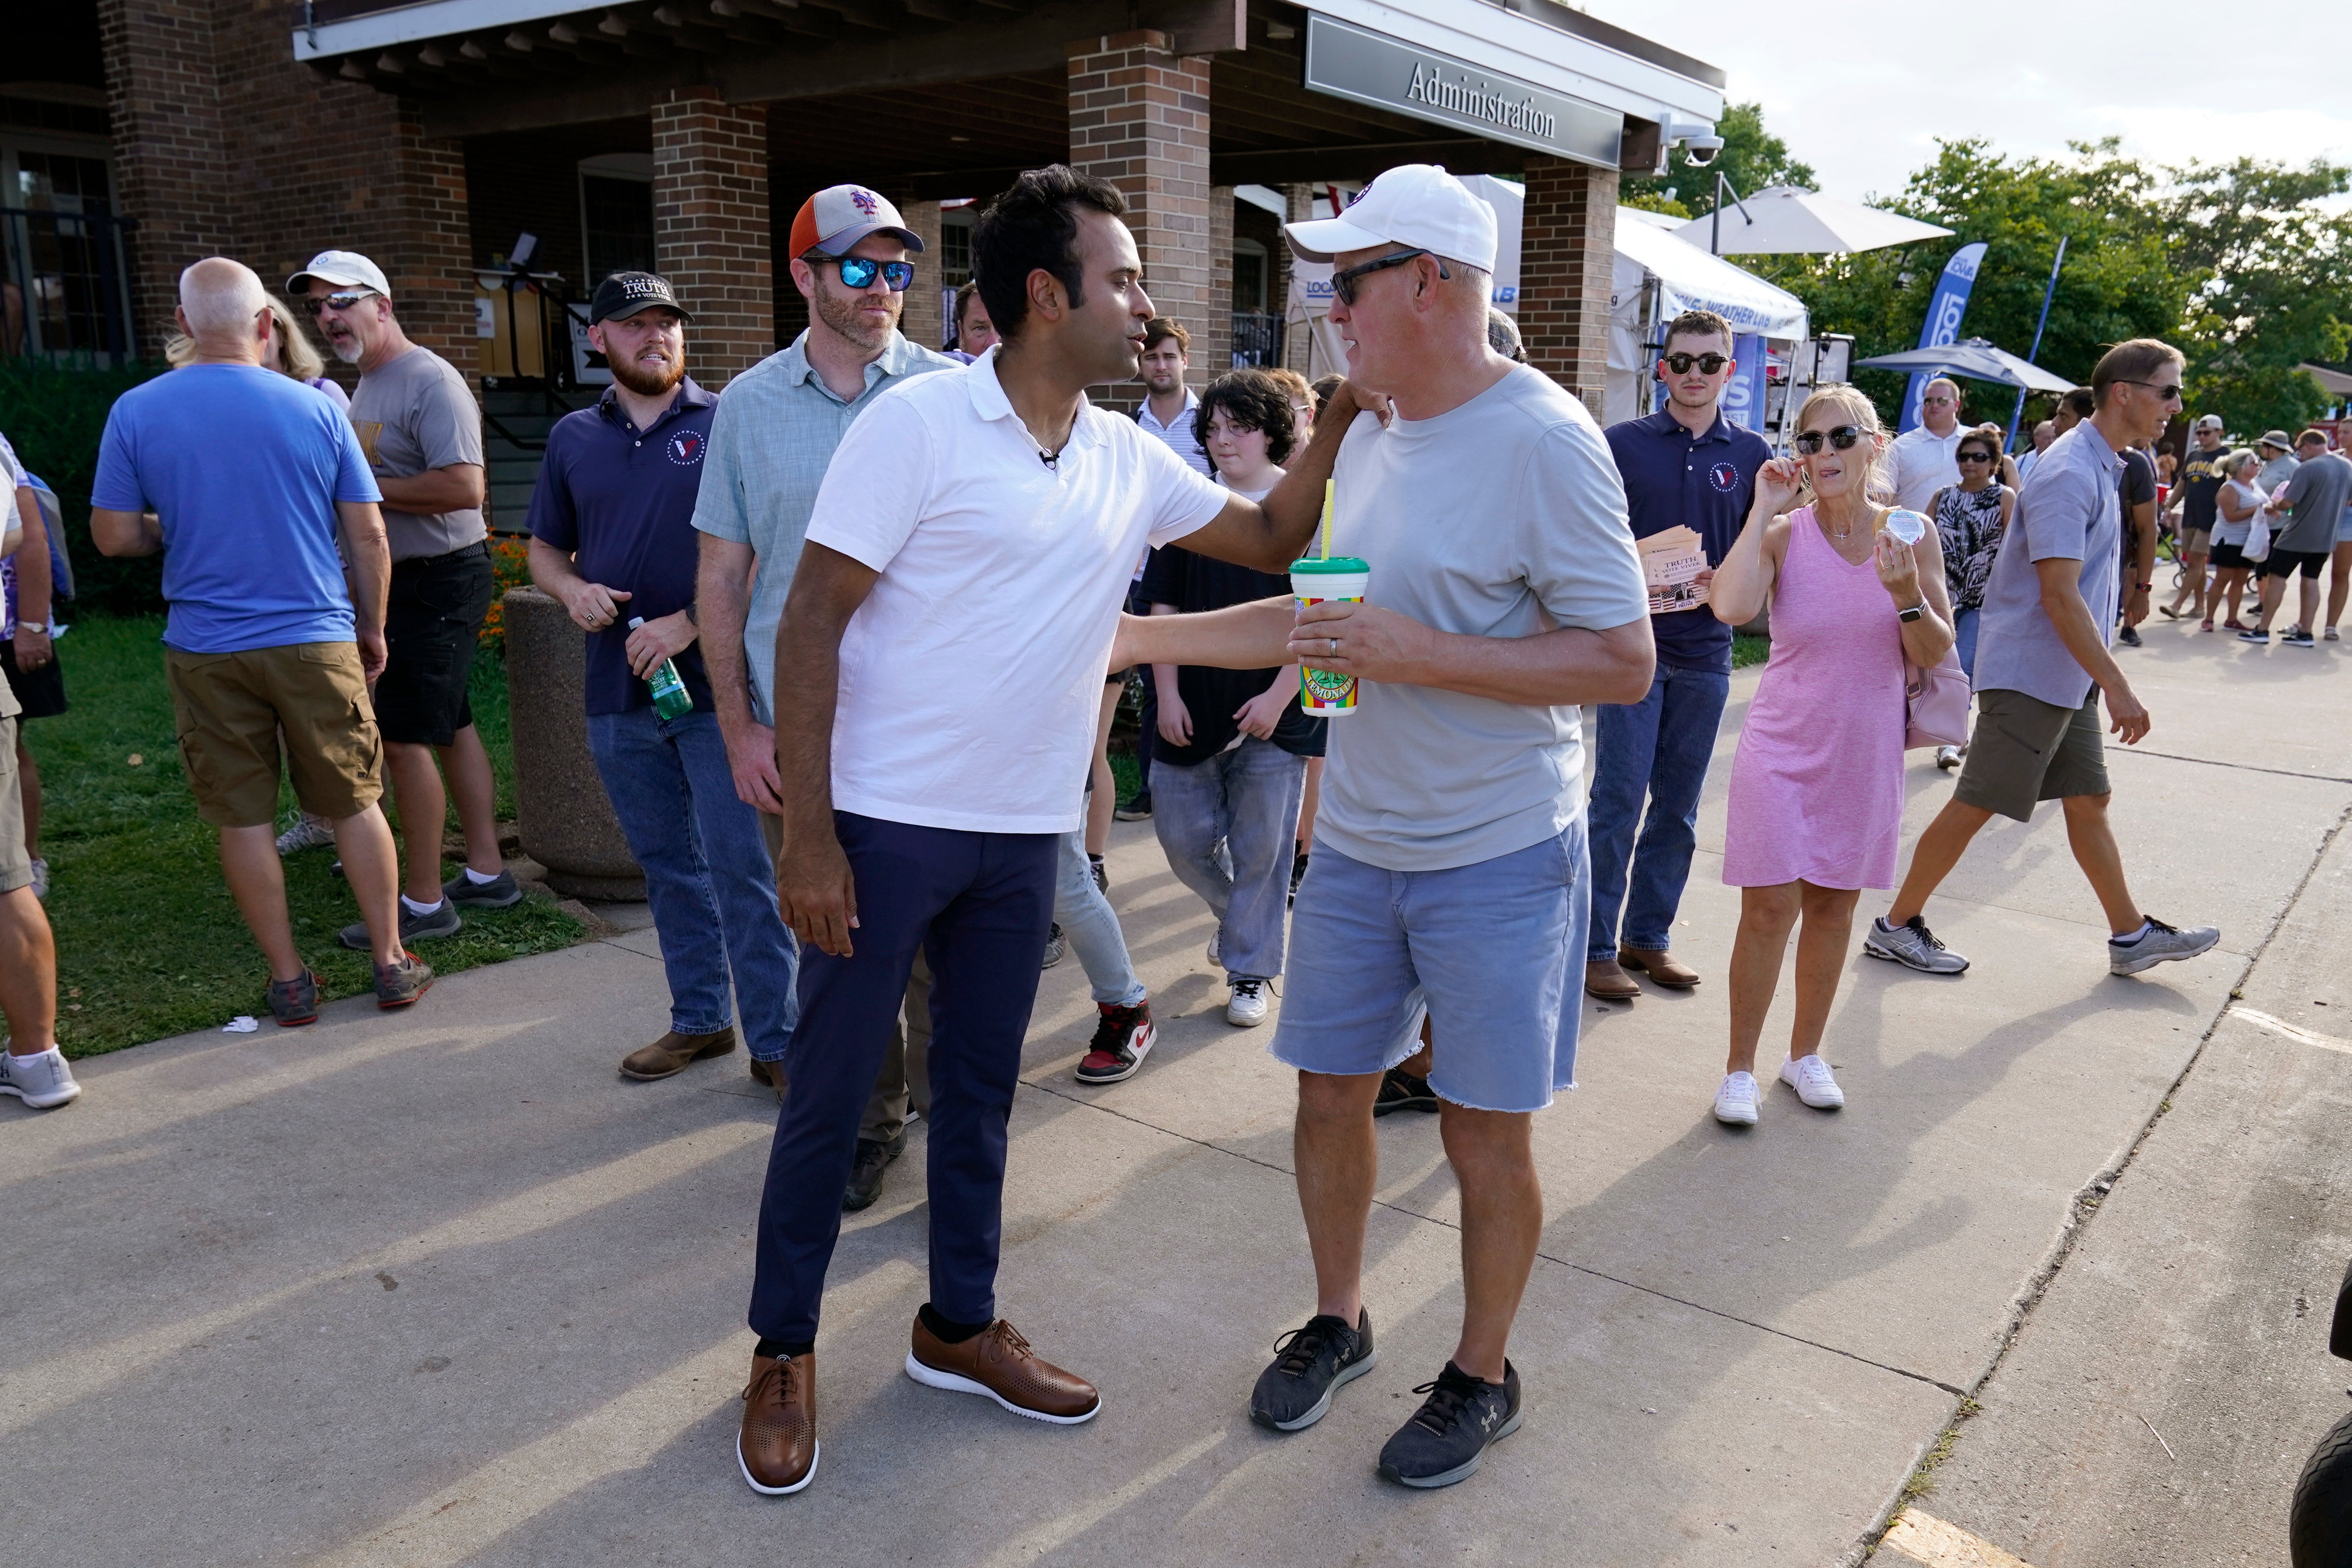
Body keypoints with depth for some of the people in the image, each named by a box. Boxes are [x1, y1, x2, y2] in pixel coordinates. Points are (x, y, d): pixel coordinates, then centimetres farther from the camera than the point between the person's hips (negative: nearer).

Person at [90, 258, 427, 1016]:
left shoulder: (136, 412, -3)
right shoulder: (316, 409, -4)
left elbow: (113, 536, -1)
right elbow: (368, 537, -2)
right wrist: (372, 630, 10)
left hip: (206, 650, 0)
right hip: (316, 641, 0)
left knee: (245, 818, 9)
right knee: (354, 805, 11)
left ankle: (289, 981, 16)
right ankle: (392, 963, 17)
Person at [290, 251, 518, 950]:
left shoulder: (430, 381, -16)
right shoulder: (365, 386, 16)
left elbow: (463, 487, -27)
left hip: (440, 579, -10)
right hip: (402, 579, 10)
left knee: (402, 737, -8)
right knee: (449, 728, 14)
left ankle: (423, 901, 0)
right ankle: (486, 873, 23)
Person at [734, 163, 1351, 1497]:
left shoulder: (1129, 458, 6)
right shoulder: (921, 421, -12)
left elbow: (1275, 538, 14)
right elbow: (811, 623, -13)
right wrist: (808, 834, -17)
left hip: (1025, 837, 6)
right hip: (885, 826, -5)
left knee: (982, 1092, 16)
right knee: (828, 1096, 7)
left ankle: (961, 1327, 34)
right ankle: (785, 1353, 26)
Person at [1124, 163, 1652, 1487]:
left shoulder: (1543, 439, -16)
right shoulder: (1368, 435, 7)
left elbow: (1625, 660, -18)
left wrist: (1418, 654, -25)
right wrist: (1145, 635, 11)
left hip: (1499, 856, -6)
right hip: (1358, 842, 7)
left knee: (1486, 1133, 7)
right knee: (1332, 1091, 15)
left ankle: (1484, 1377, 30)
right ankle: (1338, 1323, 38)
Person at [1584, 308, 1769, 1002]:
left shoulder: (1751, 455, 8)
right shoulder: (1623, 443, 1)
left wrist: (1719, 583, -9)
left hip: (1706, 651, 3)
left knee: (1679, 806, 10)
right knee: (1619, 800, -5)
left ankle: (1649, 935, 22)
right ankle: (1596, 945, 4)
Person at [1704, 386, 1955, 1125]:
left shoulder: (1911, 536, -3)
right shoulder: (1783, 534, -10)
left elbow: (1934, 654, 0)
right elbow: (1731, 606, -30)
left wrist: (1907, 593, -19)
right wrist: (1763, 509, -22)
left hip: (1865, 751, 3)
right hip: (1783, 745, -3)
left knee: (1834, 903, 13)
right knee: (1771, 907, -4)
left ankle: (1806, 1053, 31)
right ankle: (1740, 1068, 12)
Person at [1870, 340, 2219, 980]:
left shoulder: (2100, 467, 13)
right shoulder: (2070, 475, -19)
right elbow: (2060, 596, -24)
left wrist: (2102, 679, 21)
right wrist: (2117, 687, -23)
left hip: (2067, 679, 10)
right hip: (2030, 676, -10)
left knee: (2089, 801, 15)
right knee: (1975, 806, -3)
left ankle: (2132, 936, 25)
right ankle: (1896, 926, 8)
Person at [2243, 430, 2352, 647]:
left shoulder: (2307, 468, -18)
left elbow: (2288, 503, -19)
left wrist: (2274, 507, 1)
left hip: (2298, 535, -7)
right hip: (2327, 537, 7)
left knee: (2276, 578, 1)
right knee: (2311, 580, 13)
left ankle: (2262, 630, 2)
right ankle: (2305, 633, 13)